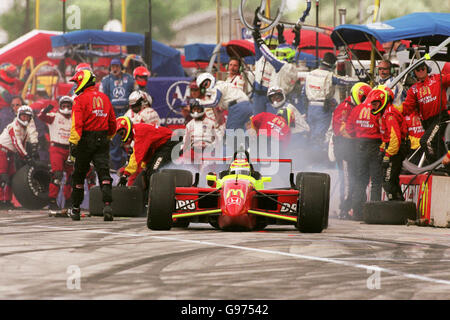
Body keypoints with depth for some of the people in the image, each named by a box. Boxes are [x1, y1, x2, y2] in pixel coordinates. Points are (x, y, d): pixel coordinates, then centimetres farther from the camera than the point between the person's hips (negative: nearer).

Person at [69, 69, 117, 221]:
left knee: (79, 174, 10)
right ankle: (107, 205, -22)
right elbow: (112, 121, 16)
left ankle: (75, 209, 19)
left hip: (86, 140, -4)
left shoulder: (80, 99, -8)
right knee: (104, 173, -3)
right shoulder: (104, 97, 11)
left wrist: (73, 143, -17)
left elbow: (77, 124, -16)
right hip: (102, 139, 4)